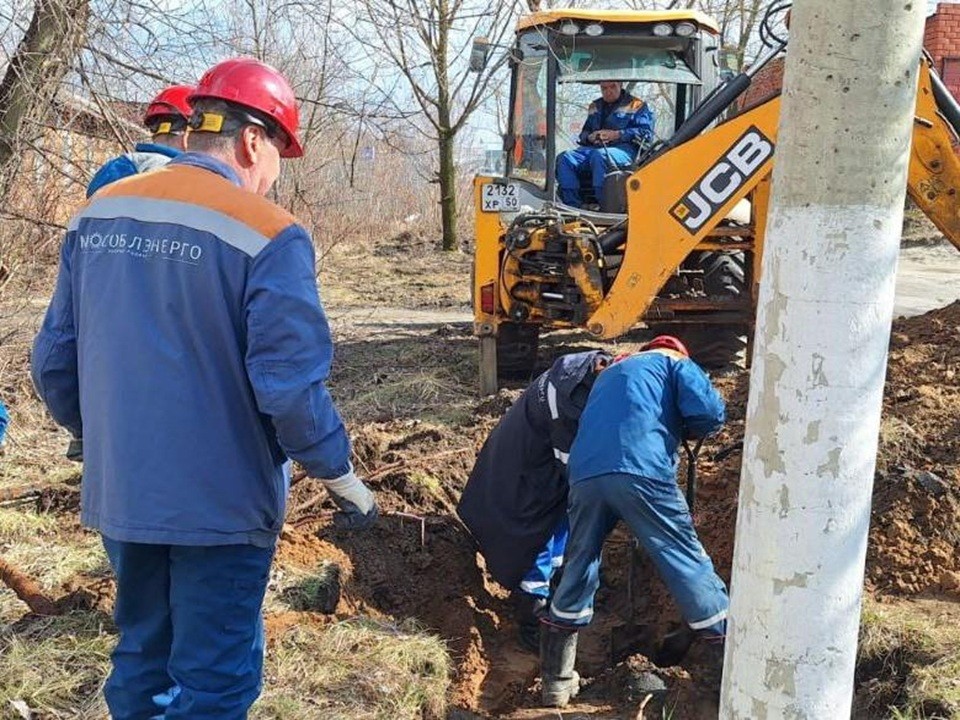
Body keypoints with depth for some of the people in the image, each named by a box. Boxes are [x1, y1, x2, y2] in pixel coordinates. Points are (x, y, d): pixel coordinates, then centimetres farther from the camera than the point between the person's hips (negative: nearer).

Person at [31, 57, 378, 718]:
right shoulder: (267, 234, -16)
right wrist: (343, 475, -7)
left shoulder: (98, 215, 3)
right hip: (218, 504, -6)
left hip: (119, 496, 6)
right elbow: (290, 387, -22)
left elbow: (53, 361, 6)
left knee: (142, 658, 24)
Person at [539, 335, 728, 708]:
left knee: (577, 574, 16)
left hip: (585, 475, 5)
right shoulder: (675, 365, 22)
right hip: (641, 471, -5)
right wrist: (685, 431, 24)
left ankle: (556, 681, 23)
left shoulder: (608, 374, 39)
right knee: (688, 563, 5)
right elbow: (710, 411, 4)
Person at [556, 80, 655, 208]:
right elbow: (584, 132, 30)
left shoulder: (636, 106, 10)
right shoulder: (595, 106, 27)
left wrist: (617, 135, -13)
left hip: (623, 149, -6)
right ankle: (573, 206, -26)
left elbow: (646, 133, -3)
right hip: (594, 147, 6)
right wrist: (589, 137, 3)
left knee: (599, 156, -40)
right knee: (565, 158, -21)